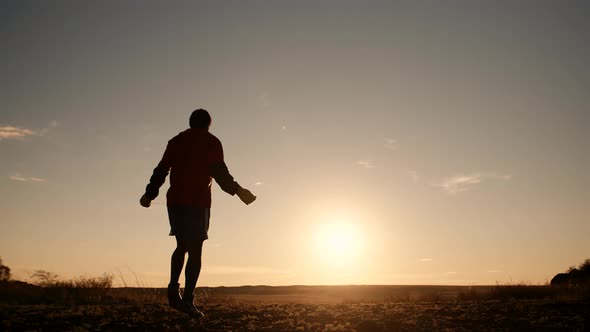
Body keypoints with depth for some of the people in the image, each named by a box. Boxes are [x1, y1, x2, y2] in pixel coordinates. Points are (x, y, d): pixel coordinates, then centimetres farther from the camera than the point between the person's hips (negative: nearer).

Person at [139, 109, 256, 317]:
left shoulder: (176, 141, 17)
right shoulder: (211, 142, 4)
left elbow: (161, 170, 13)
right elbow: (219, 172, -10)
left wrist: (150, 194, 22)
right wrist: (238, 191, -10)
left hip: (175, 200, 5)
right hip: (198, 202, -4)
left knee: (181, 246, 17)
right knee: (195, 251, -3)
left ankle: (173, 288, 0)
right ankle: (187, 300, -11)